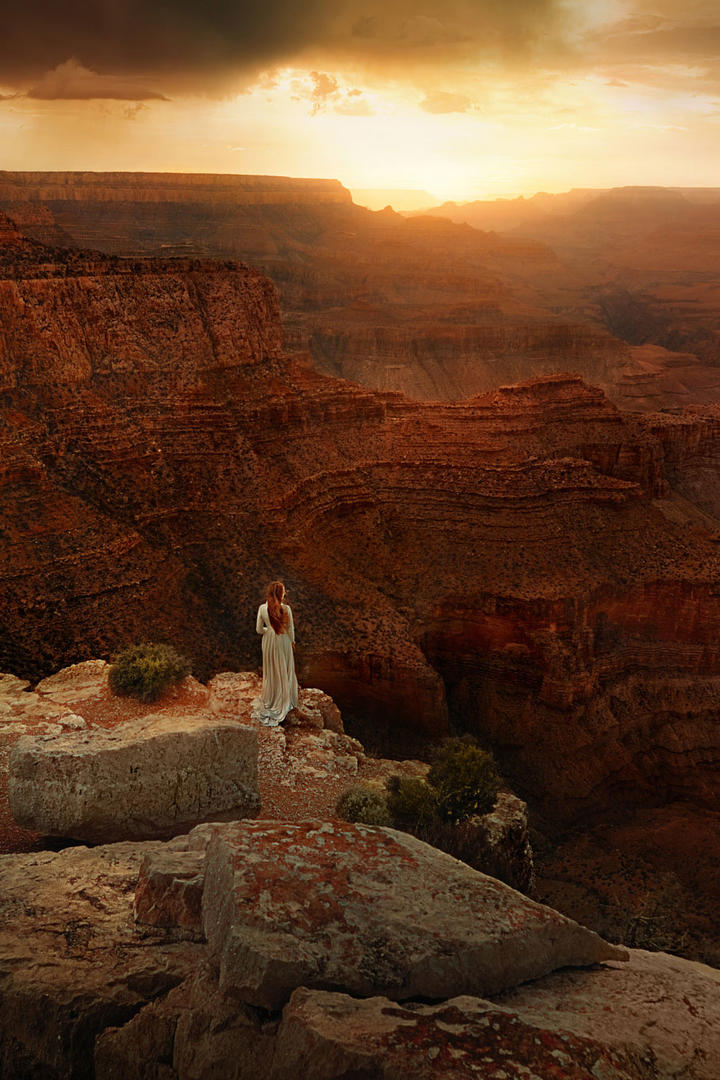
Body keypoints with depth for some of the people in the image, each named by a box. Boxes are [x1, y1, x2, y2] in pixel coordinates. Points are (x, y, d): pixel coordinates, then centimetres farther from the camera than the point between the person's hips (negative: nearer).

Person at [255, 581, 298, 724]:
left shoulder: (262, 608, -16)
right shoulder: (286, 609, -22)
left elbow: (259, 629, -6)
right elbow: (290, 629, -10)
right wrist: (292, 642, 7)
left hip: (269, 642, 2)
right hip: (283, 642, -2)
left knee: (270, 670, 18)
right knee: (284, 671, 17)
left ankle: (269, 701, 31)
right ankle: (284, 701, 30)